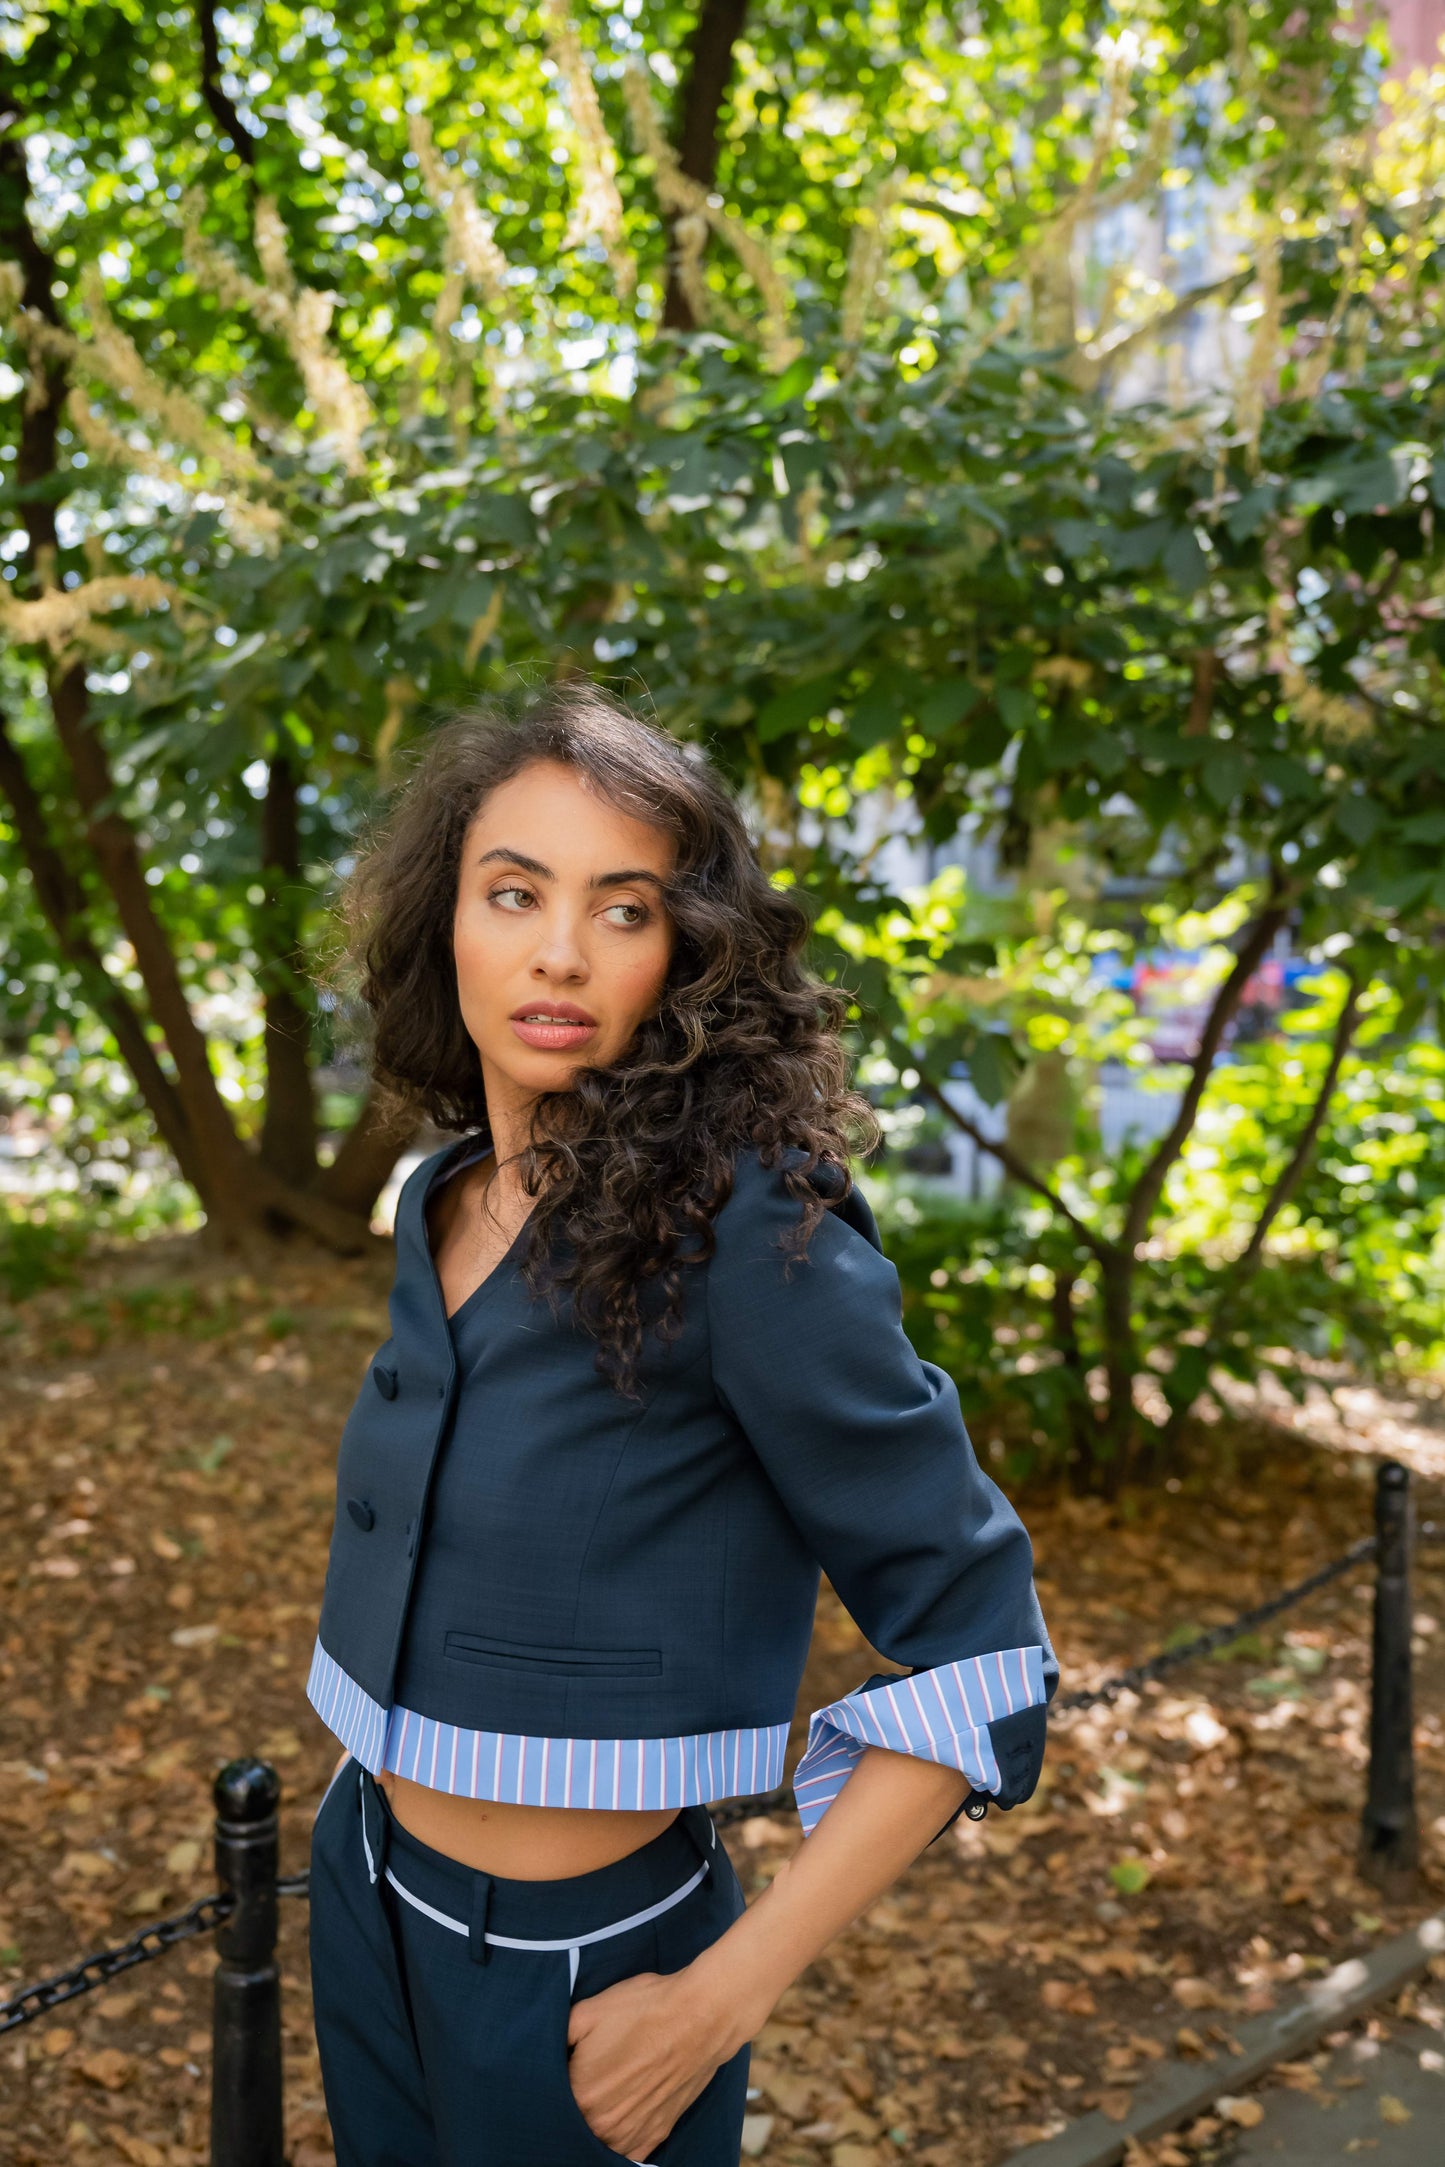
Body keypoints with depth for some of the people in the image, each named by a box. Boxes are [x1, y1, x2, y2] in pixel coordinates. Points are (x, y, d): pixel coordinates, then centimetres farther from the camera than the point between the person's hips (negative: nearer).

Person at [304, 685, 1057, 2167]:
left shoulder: (745, 1227, -22)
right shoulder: (443, 1201, -1)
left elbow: (974, 1654, -20)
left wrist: (718, 2002, -19)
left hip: (573, 1968, -6)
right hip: (364, 1895, 6)